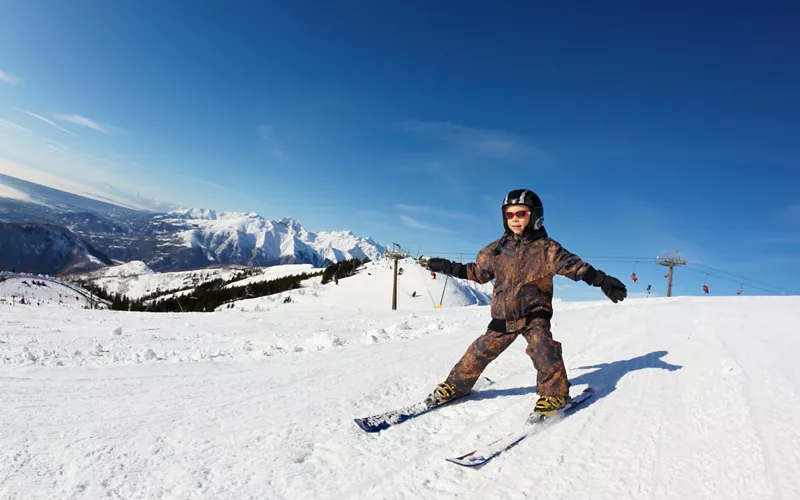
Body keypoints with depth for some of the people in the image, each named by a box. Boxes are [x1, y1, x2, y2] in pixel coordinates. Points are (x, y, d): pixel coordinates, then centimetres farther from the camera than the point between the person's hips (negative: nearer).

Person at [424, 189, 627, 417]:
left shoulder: (546, 248, -6)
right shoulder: (497, 248, 5)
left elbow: (573, 265, -14)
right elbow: (478, 271, 15)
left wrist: (602, 280, -28)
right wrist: (449, 268, 10)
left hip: (534, 313, -3)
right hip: (503, 315, 3)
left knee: (542, 349, -23)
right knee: (481, 351, 3)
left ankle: (555, 392, -1)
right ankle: (456, 385, 20)